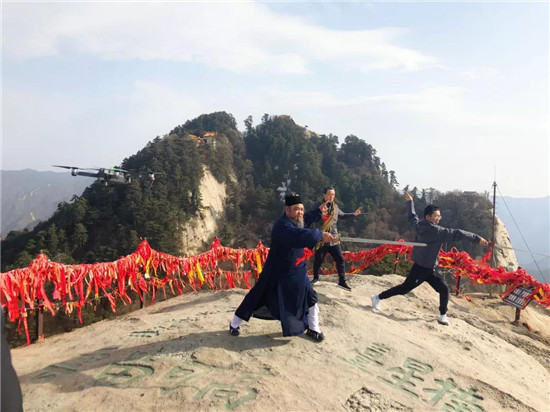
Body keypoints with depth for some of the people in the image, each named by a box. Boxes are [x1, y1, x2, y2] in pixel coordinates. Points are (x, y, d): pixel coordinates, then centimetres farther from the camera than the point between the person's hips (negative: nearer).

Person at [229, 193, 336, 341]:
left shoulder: (296, 221, -1)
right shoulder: (282, 226, -30)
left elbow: (304, 221, 24)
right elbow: (301, 236, -46)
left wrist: (318, 211, 17)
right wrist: (320, 234, -40)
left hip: (297, 271, 8)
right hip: (277, 273, -8)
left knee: (310, 299, 11)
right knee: (257, 298, 6)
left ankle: (313, 328, 32)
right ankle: (234, 324, 27)